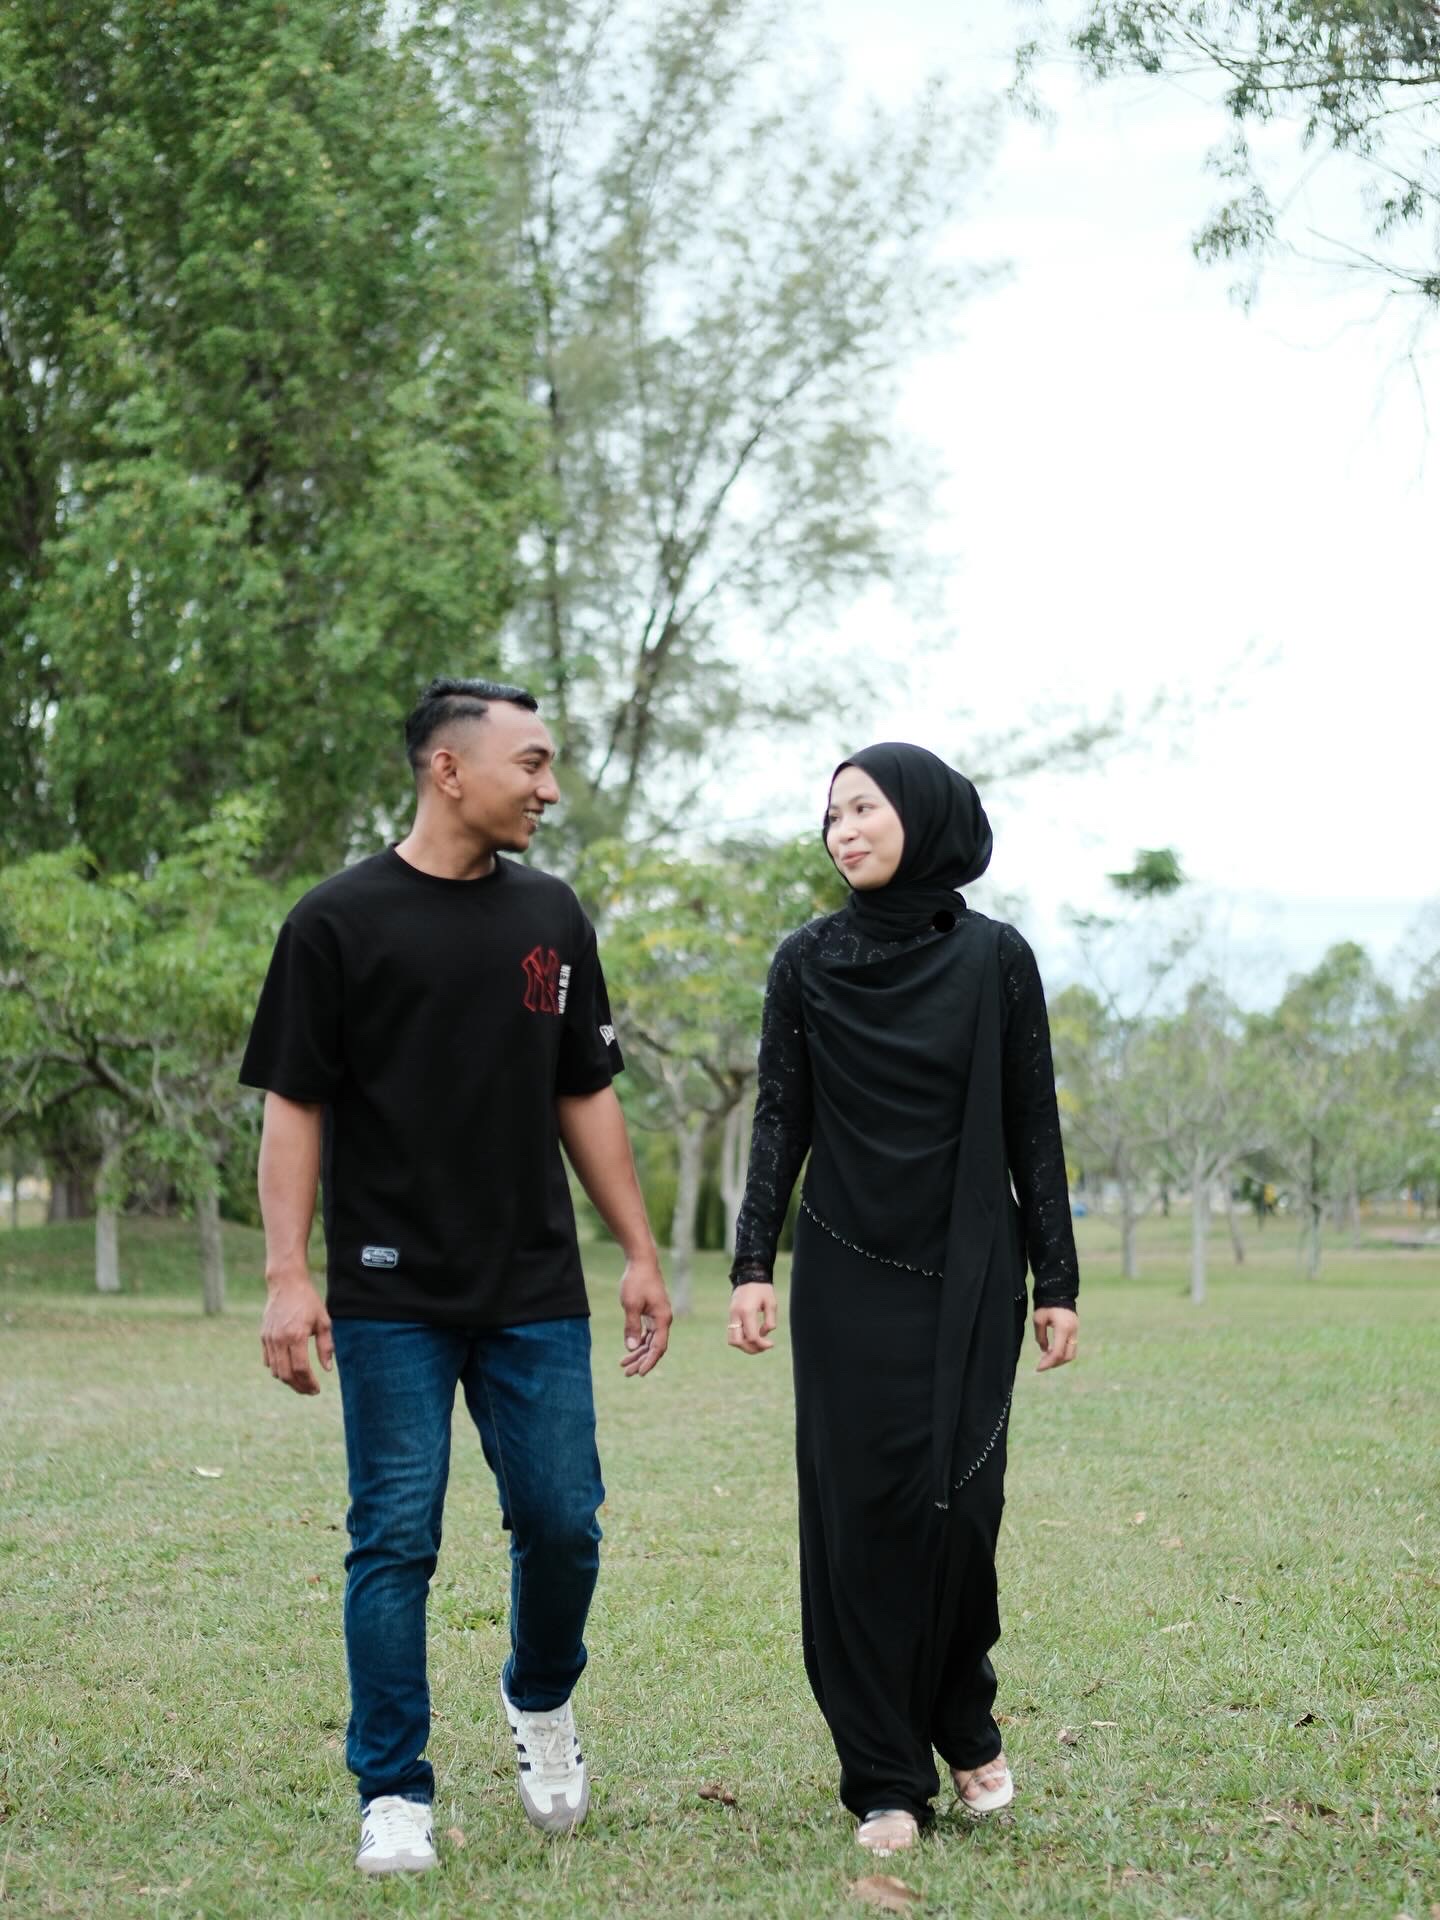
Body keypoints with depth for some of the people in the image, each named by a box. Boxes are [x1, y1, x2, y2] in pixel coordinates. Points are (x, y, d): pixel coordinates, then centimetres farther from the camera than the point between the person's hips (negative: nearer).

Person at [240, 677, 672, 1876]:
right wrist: (287, 1276, -12)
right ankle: (394, 1797, 8)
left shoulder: (551, 919, 10)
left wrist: (640, 1255, 12)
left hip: (537, 1295, 4)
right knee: (397, 1541, -2)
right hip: (393, 1300, -4)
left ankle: (542, 1699, 31)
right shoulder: (341, 922, -4)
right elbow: (294, 1104, -4)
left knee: (563, 1522, 3)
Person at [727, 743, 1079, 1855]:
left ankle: (965, 1724, 22)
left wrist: (1058, 1282, 0)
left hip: (971, 1277, -1)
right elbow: (781, 1123, 3)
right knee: (862, 1513, -2)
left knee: (958, 1505, -4)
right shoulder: (807, 963, 3)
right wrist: (754, 1267, -7)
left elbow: (1033, 1129, 2)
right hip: (849, 1282, 1)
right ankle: (887, 1777, 6)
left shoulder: (995, 958, 1)